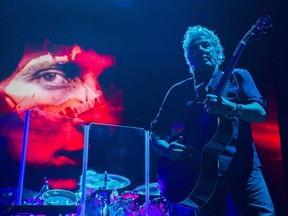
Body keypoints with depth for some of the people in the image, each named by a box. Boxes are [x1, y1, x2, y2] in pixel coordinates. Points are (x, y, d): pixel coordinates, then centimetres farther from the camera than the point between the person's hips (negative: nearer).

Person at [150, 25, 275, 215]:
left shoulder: (238, 76, 11)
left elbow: (261, 113, -2)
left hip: (244, 166, 0)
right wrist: (168, 149, -10)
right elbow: (156, 134, 11)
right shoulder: (179, 91, 11)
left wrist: (232, 108, -22)